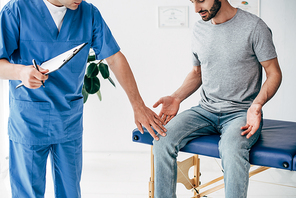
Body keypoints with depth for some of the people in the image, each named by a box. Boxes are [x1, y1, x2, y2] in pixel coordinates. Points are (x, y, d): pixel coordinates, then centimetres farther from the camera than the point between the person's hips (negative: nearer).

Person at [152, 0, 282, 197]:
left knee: (231, 150, -37)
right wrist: (176, 98, 4)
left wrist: (257, 104, -22)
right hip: (205, 111, 5)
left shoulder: (254, 26, -7)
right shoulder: (199, 29, 9)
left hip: (240, 112, -5)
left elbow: (274, 73, -4)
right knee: (162, 139, -19)